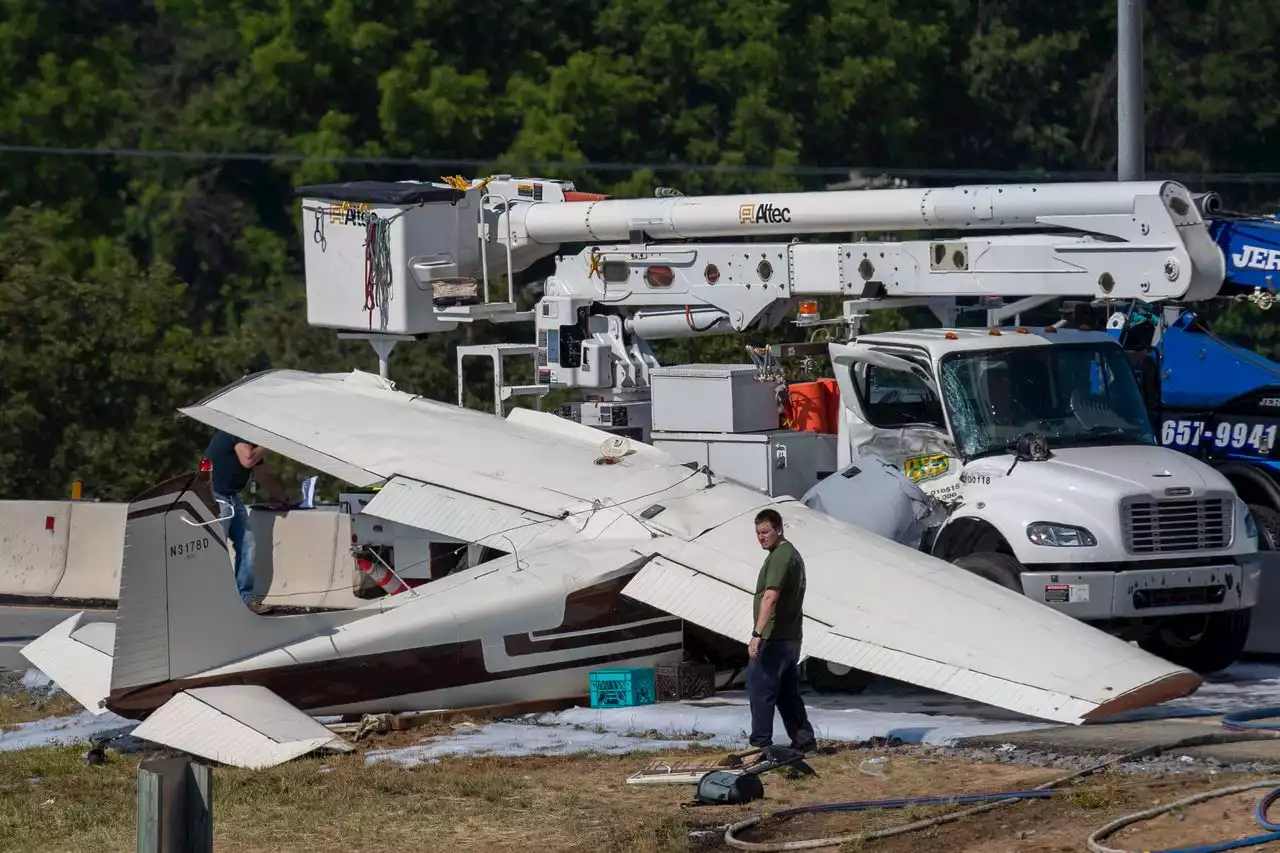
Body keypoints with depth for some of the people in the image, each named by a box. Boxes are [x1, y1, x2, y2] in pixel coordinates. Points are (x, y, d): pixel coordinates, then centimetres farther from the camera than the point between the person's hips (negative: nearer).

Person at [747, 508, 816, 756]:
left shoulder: (780, 557, -15)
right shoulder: (792, 553, 19)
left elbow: (770, 597, -26)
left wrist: (757, 634, -33)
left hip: (773, 639, -10)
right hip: (791, 638, 10)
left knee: (760, 690, -7)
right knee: (788, 692, 15)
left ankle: (761, 744, -7)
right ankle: (803, 740, 19)